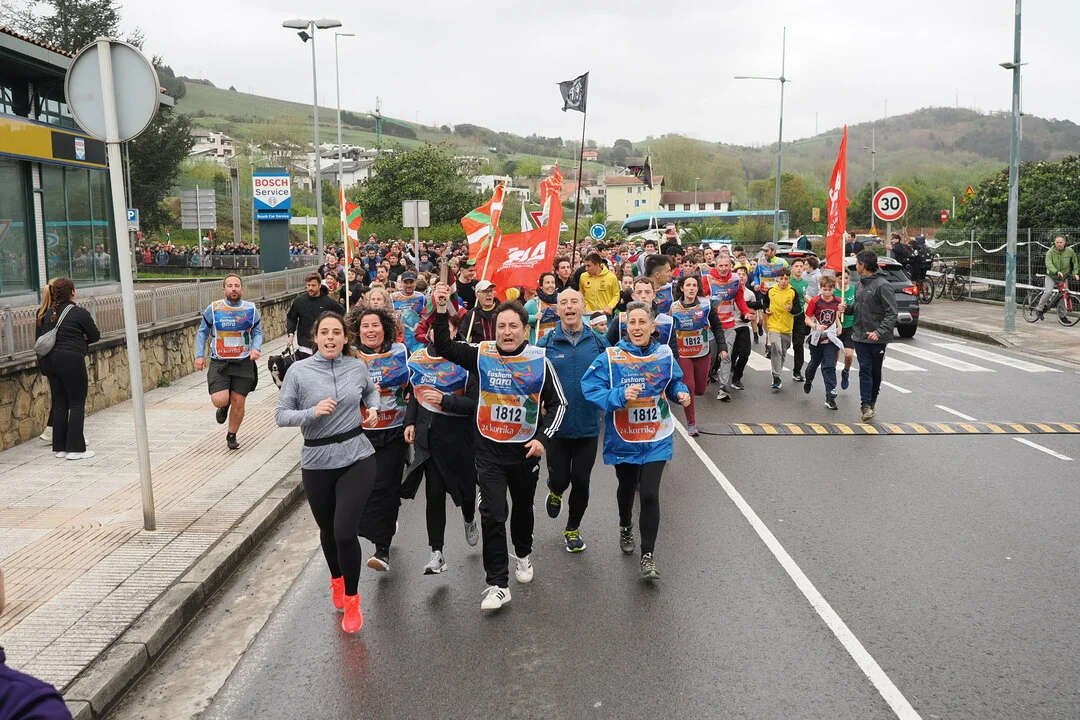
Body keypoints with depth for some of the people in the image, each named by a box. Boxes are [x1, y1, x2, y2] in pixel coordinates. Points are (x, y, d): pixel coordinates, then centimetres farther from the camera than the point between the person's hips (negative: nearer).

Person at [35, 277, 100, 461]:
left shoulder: (46, 313, 10)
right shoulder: (79, 313, -7)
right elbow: (96, 336, 1)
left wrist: (44, 368, 19)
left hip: (50, 361, 6)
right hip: (71, 360, -6)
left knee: (59, 403, 13)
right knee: (77, 404, 0)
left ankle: (59, 447, 17)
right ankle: (75, 448, -1)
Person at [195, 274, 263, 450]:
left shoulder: (251, 309, 1)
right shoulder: (213, 309, -2)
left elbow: (257, 332, 9)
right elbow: (202, 333, 9)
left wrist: (256, 348, -11)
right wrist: (199, 355, 2)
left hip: (243, 363, 1)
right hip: (219, 362, -1)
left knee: (238, 402, 4)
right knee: (219, 400, -17)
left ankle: (232, 436, 27)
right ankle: (224, 407, 23)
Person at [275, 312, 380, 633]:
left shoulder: (358, 366, 0)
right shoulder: (298, 371, -6)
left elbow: (371, 390, 22)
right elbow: (281, 415, -6)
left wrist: (373, 408, 3)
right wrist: (313, 412, -22)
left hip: (357, 459, -1)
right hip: (317, 463, 1)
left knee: (344, 531, -12)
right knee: (327, 530, 18)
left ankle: (351, 598, 11)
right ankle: (337, 579, 50)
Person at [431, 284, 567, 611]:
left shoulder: (539, 360, -7)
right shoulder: (482, 354, -5)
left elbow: (558, 403, -1)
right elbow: (445, 348, -10)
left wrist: (543, 438, -12)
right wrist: (441, 311, -23)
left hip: (525, 449, 1)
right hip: (489, 449, -1)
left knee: (523, 507, 20)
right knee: (493, 514, -9)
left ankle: (523, 554, 49)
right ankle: (497, 584, 0)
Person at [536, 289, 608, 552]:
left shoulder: (598, 342, 1)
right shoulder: (546, 343, -4)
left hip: (588, 426, 1)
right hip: (557, 425, -1)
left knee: (581, 481, 9)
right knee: (560, 478, 4)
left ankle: (573, 529, 31)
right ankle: (555, 490, 42)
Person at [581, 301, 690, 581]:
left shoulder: (665, 355, -5)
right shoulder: (610, 357, -14)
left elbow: (674, 382, 11)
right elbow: (590, 389, -18)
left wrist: (681, 393, -11)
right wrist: (620, 396, -32)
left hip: (656, 439, 0)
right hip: (623, 439, 0)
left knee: (649, 494, -10)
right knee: (627, 488, 22)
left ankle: (648, 556, 4)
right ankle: (626, 528, 54)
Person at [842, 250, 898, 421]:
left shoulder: (882, 285, -13)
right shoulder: (860, 284, 11)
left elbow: (891, 313, -16)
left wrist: (879, 332, -25)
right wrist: (847, 309, 2)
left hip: (877, 338, -5)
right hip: (860, 336, 5)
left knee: (876, 371, 10)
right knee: (865, 370, -3)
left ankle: (871, 401, 23)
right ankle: (866, 404, -7)